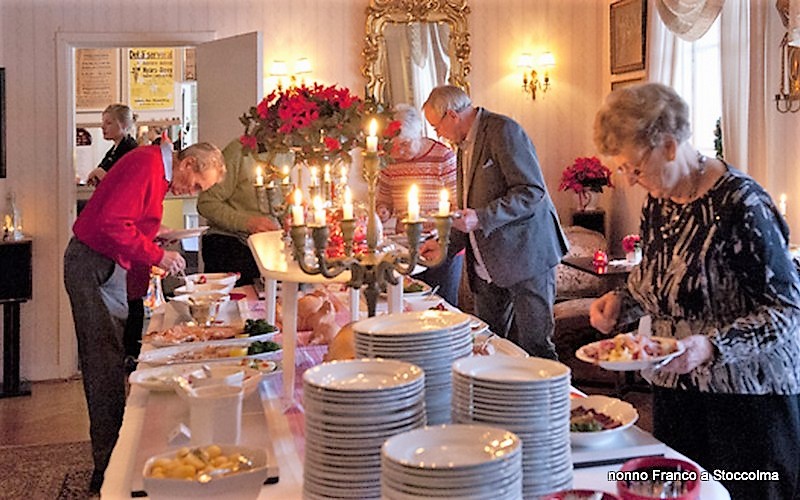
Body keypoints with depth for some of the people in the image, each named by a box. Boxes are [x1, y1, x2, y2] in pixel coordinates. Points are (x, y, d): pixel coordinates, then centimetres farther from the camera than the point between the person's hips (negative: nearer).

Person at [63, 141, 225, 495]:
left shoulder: (159, 173, 13)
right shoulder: (146, 164, -18)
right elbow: (111, 225, -26)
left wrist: (153, 262, 8)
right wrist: (157, 256, -19)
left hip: (110, 269, 10)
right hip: (90, 266, -10)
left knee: (110, 364, 11)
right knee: (106, 365, -9)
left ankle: (112, 455, 19)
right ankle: (107, 468, -3)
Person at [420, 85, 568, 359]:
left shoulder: (503, 130, -10)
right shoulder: (465, 145, 19)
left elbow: (532, 191, -18)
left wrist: (481, 218, -23)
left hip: (525, 257, -9)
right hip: (488, 267, 9)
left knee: (534, 347, -7)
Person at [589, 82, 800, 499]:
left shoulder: (740, 204, -19)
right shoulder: (658, 200, 4)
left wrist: (711, 347, -31)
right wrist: (621, 300, -1)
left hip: (746, 400, -7)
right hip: (674, 391, 7)